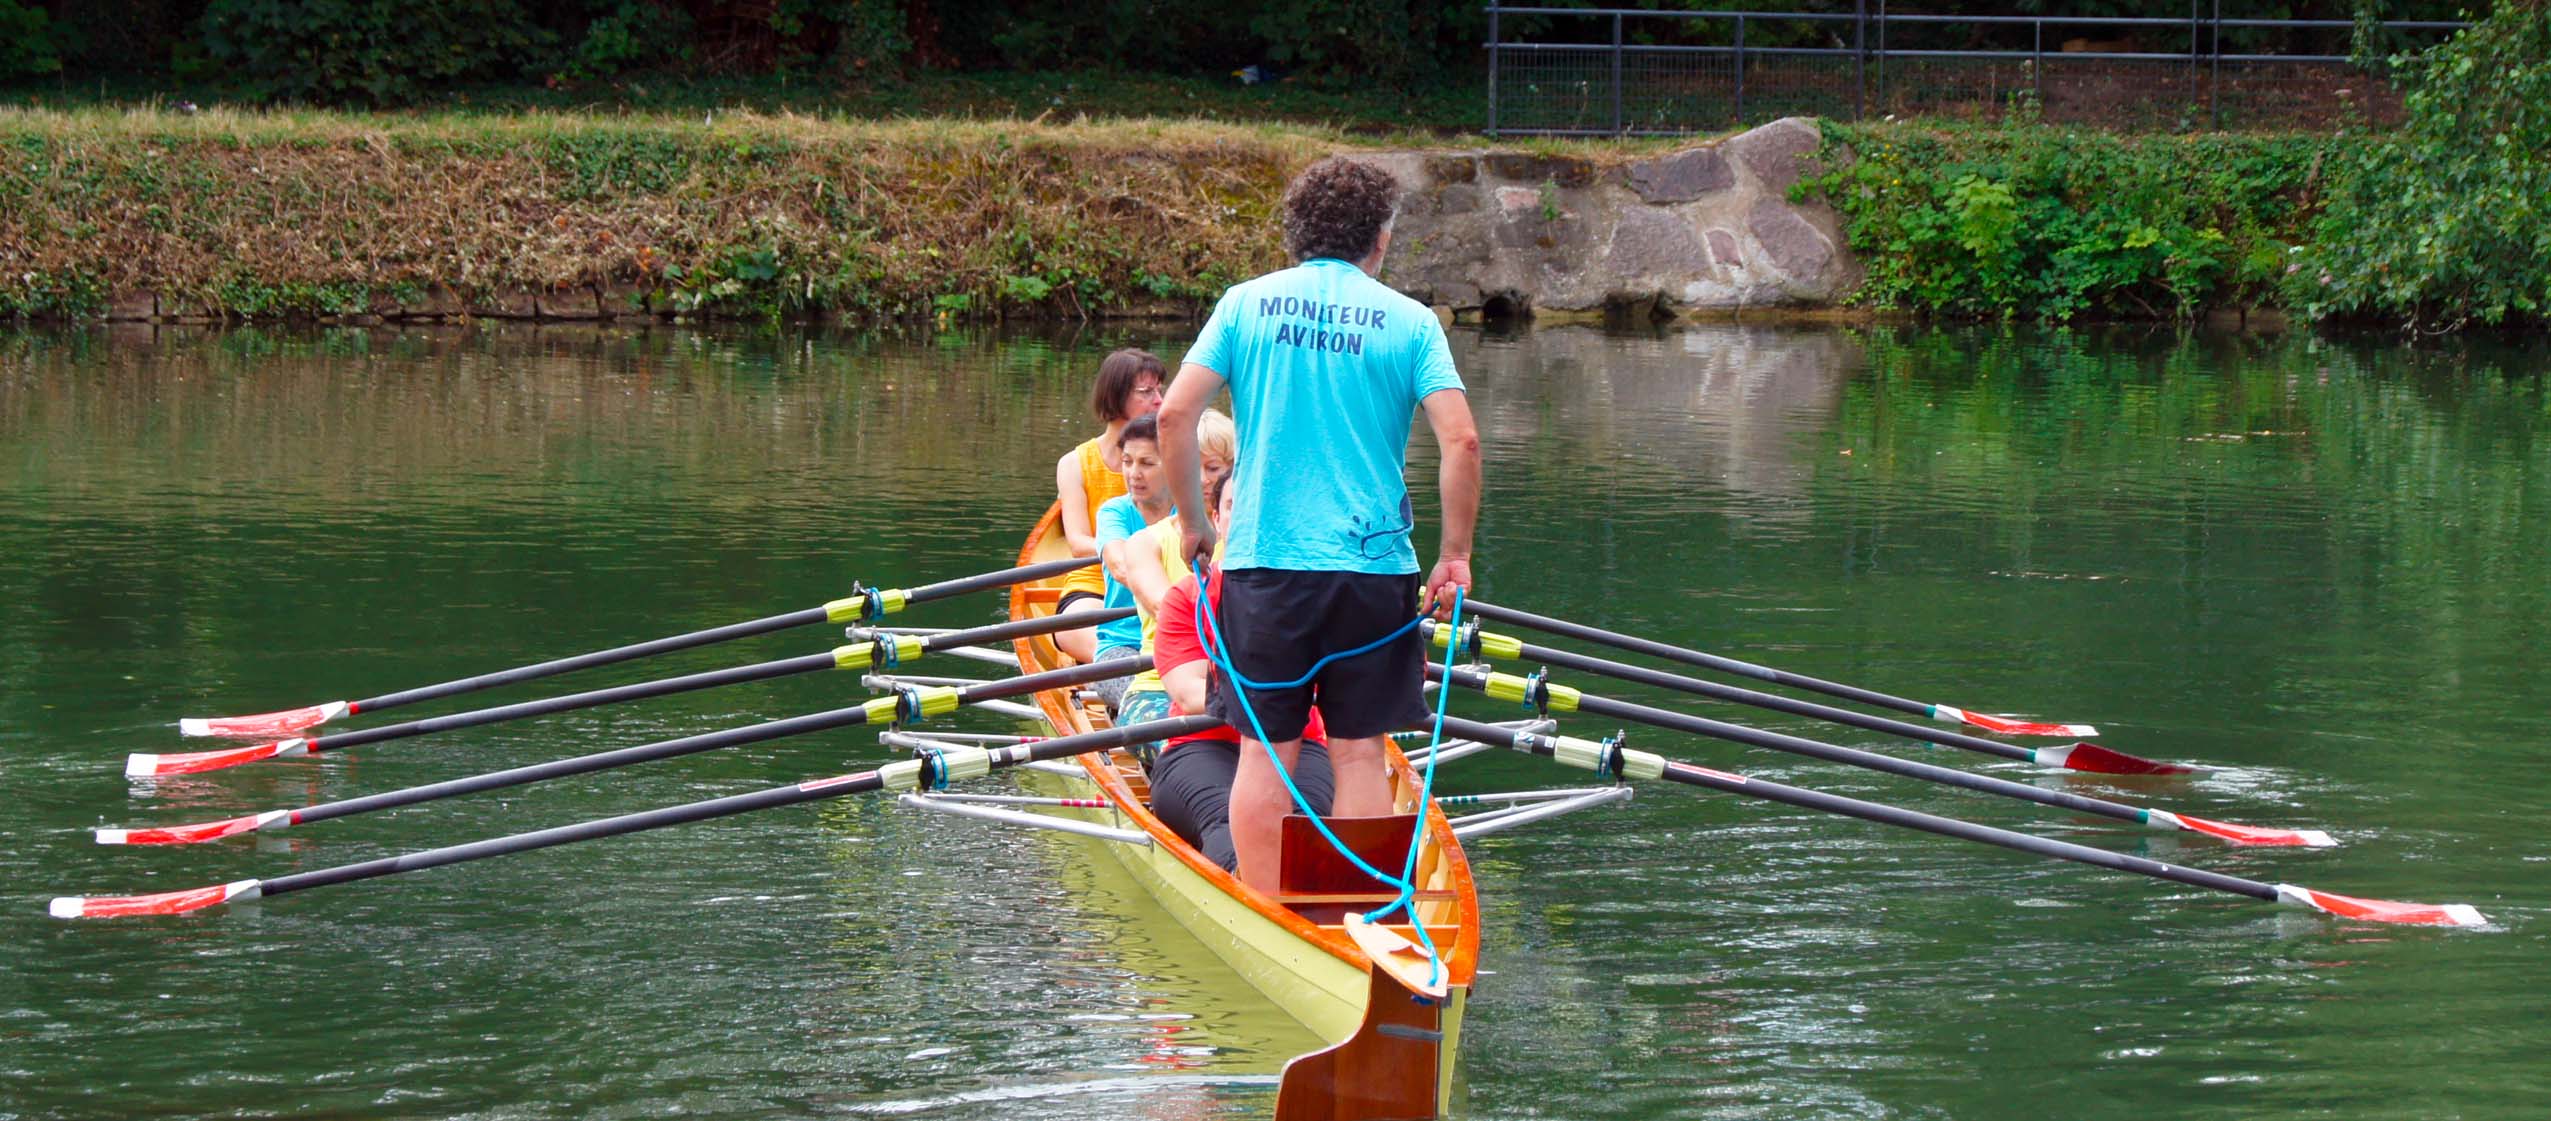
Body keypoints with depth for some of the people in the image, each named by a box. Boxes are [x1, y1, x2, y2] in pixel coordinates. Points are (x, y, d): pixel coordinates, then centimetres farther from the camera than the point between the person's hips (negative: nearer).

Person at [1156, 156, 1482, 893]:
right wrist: (1454, 555, 0)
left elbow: (1174, 414, -2)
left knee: (1266, 750, 6)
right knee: (1359, 751, 5)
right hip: (1374, 566, -1)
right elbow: (1461, 440, -9)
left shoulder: (1247, 304, 5)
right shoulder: (1409, 322, 1)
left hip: (1263, 561, 1)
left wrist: (1192, 521, 9)